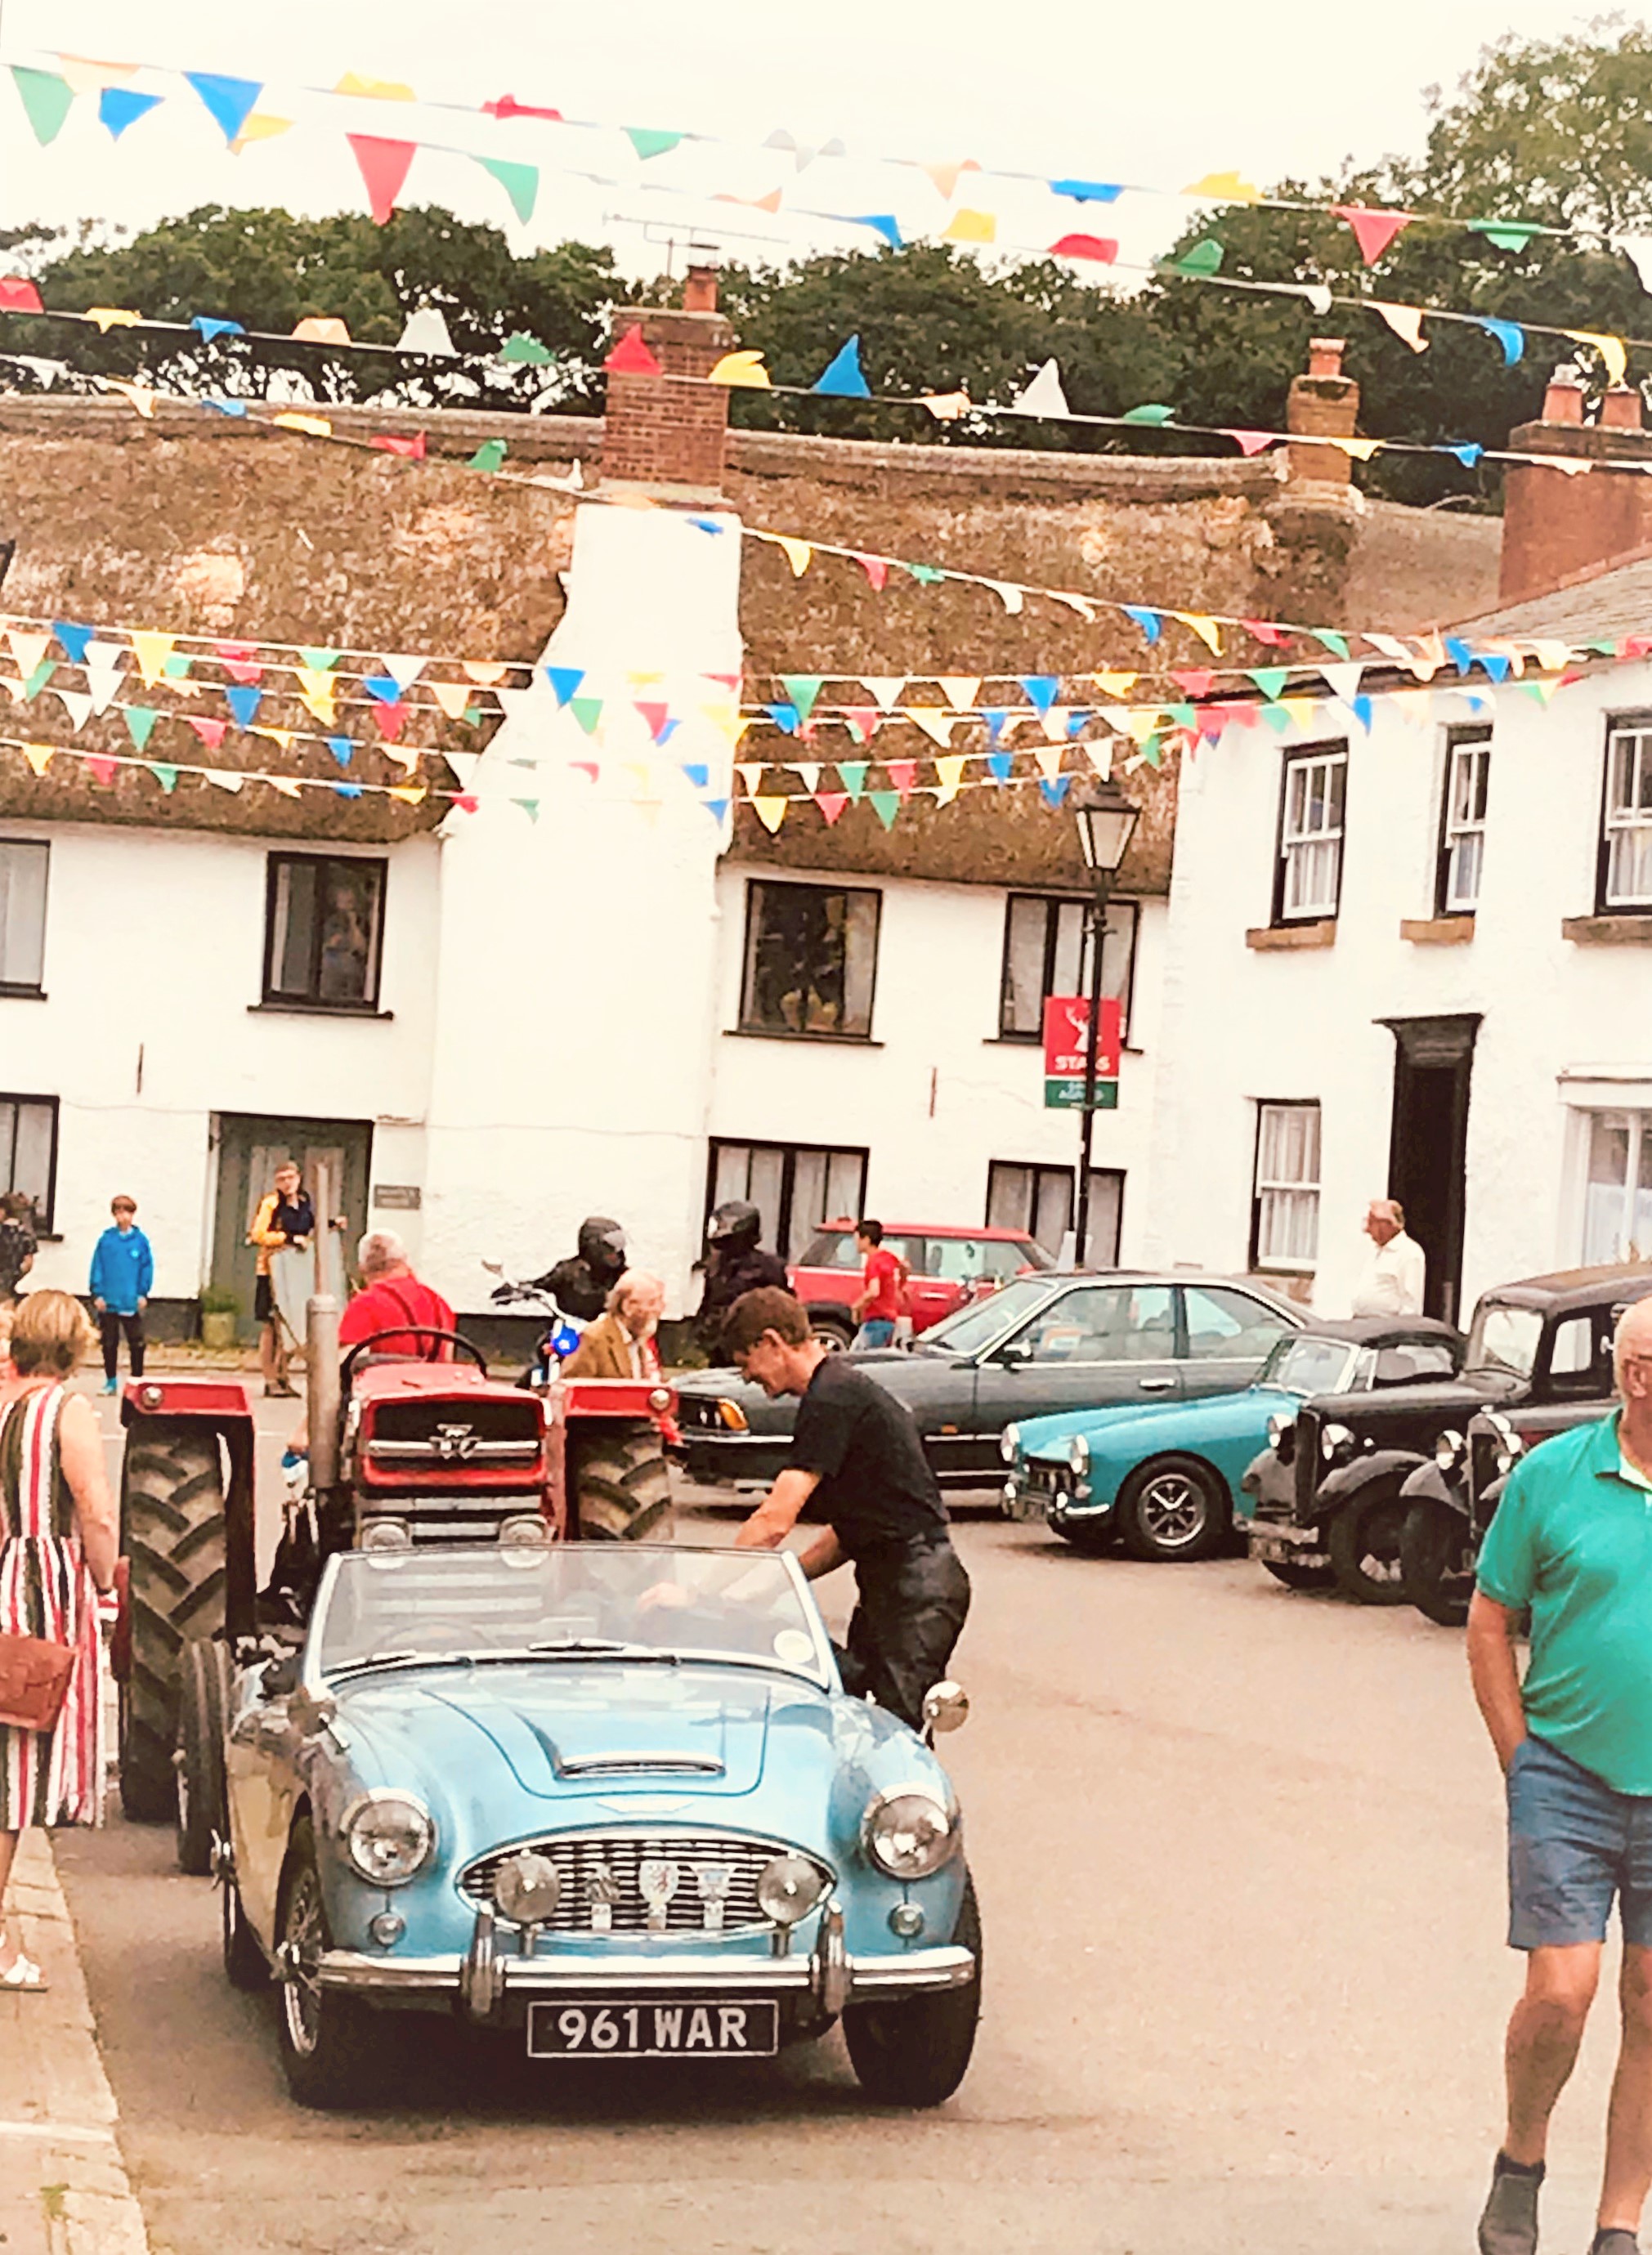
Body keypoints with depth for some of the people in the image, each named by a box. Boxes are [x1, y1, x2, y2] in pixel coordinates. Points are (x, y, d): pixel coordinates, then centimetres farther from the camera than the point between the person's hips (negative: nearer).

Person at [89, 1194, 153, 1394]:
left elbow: (147, 1268, 1)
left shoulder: (140, 1240, 0)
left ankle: (137, 1380, 10)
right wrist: (97, 1294, -6)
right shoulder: (106, 1240, 1)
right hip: (109, 1302, 1)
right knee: (109, 1344, 9)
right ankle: (110, 1381, 19)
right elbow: (97, 1268, 1)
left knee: (136, 1344, 1)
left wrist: (143, 1294, -6)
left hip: (132, 1302, -1)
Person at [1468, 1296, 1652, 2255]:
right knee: (1560, 1994, -6)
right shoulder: (1553, 1476, -4)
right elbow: (1490, 1625, 4)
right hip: (1570, 1780, -1)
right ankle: (1522, 2164, 22)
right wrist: (1524, 1762, 0)